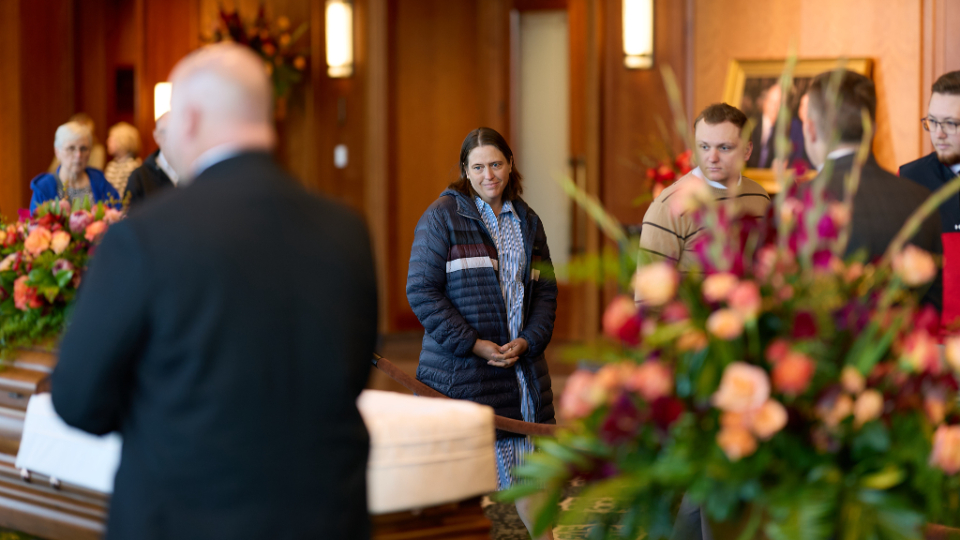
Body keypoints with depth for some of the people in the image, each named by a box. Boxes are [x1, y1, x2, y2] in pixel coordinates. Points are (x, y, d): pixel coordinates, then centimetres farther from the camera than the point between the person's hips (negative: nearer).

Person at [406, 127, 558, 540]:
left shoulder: (527, 221, 12)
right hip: (457, 367, -5)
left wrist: (529, 341, -5)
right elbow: (421, 291, -10)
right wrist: (473, 344, -15)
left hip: (521, 363, 5)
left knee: (528, 459, 10)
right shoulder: (442, 217, -5)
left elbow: (545, 291, 13)